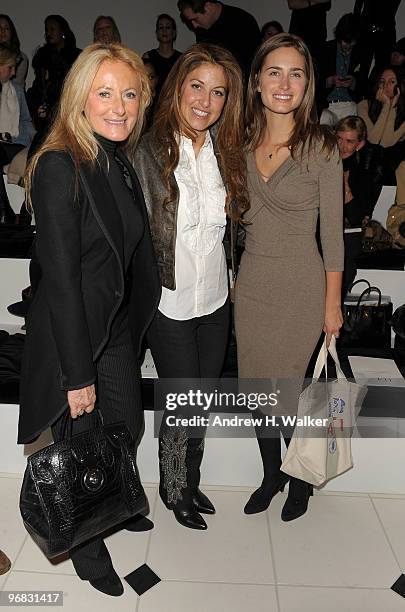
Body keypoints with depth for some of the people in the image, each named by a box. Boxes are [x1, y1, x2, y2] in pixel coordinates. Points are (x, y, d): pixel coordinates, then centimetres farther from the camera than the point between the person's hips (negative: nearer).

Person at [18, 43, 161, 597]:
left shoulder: (119, 162, 5)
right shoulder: (60, 166, -21)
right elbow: (59, 276, -23)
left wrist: (135, 323, 10)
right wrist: (77, 372, -20)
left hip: (118, 330, 8)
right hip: (71, 338, -8)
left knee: (128, 429, 22)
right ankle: (86, 546, 39)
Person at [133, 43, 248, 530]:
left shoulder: (226, 152, 3)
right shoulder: (148, 152, -14)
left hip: (215, 300, 5)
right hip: (170, 305, -5)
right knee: (182, 404, 7)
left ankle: (190, 482, 41)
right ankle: (173, 491, 34)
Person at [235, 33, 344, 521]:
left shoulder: (321, 147, -10)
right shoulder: (244, 143, 3)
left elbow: (332, 232, -7)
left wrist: (333, 304, -6)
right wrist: (233, 277, 9)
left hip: (300, 288, -4)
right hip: (250, 285, 5)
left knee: (288, 391, 6)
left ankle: (300, 478, 35)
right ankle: (271, 475, 38)